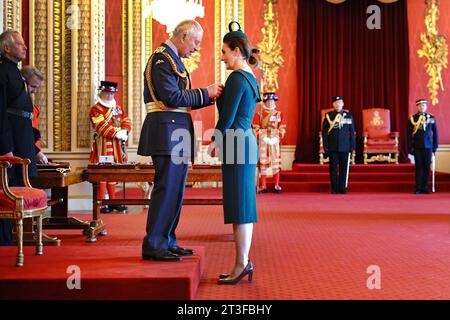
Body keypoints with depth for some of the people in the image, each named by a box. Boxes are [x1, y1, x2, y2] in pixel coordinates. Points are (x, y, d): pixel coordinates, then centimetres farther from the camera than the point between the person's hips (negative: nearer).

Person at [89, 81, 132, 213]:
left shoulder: (118, 107, 18)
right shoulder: (96, 109, -5)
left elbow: (126, 120, 10)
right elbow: (101, 126, -17)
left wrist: (125, 131, -12)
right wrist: (117, 133, -23)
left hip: (117, 146, 7)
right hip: (103, 146, -7)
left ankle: (113, 201, 19)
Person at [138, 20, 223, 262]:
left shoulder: (172, 59, 21)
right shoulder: (162, 58, -11)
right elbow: (173, 98, -20)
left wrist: (208, 96, 11)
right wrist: (205, 93, -12)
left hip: (176, 133, 11)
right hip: (167, 131, -10)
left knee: (174, 188, 13)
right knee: (166, 187, -8)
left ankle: (167, 242, 21)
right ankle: (153, 245, -1)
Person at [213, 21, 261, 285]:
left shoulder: (237, 77, -12)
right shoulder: (251, 78, 17)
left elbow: (227, 117, -13)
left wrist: (218, 141, 0)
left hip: (236, 143, -10)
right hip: (247, 142, 10)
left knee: (238, 206, -6)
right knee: (243, 205, 10)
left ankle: (242, 263, -2)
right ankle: (245, 262, 15)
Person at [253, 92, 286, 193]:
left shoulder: (279, 114, 10)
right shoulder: (259, 114, 4)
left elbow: (282, 129, 6)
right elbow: (256, 128, -2)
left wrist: (277, 138, -9)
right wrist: (263, 138, -13)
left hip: (275, 142, 2)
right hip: (263, 142, -2)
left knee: (276, 163, 2)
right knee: (263, 164, -2)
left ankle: (277, 186, 7)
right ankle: (263, 186, 3)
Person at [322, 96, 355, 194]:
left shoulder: (348, 116, 7)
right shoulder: (328, 116, 4)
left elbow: (352, 132, 8)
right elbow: (325, 132, 4)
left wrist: (352, 146, 2)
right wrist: (325, 146, -3)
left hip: (345, 147, 1)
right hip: (332, 147, -1)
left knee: (344, 168, 3)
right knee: (333, 168, 2)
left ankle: (342, 187, 10)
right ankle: (334, 188, 8)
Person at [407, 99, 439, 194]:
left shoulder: (431, 118, 5)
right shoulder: (412, 119, 1)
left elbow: (435, 133, 8)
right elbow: (409, 134, 1)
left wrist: (435, 147, 4)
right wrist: (410, 148, -5)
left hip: (428, 147, 1)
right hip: (417, 147, -1)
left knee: (426, 167, 3)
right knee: (418, 167, 1)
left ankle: (425, 187, 12)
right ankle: (418, 188, 6)